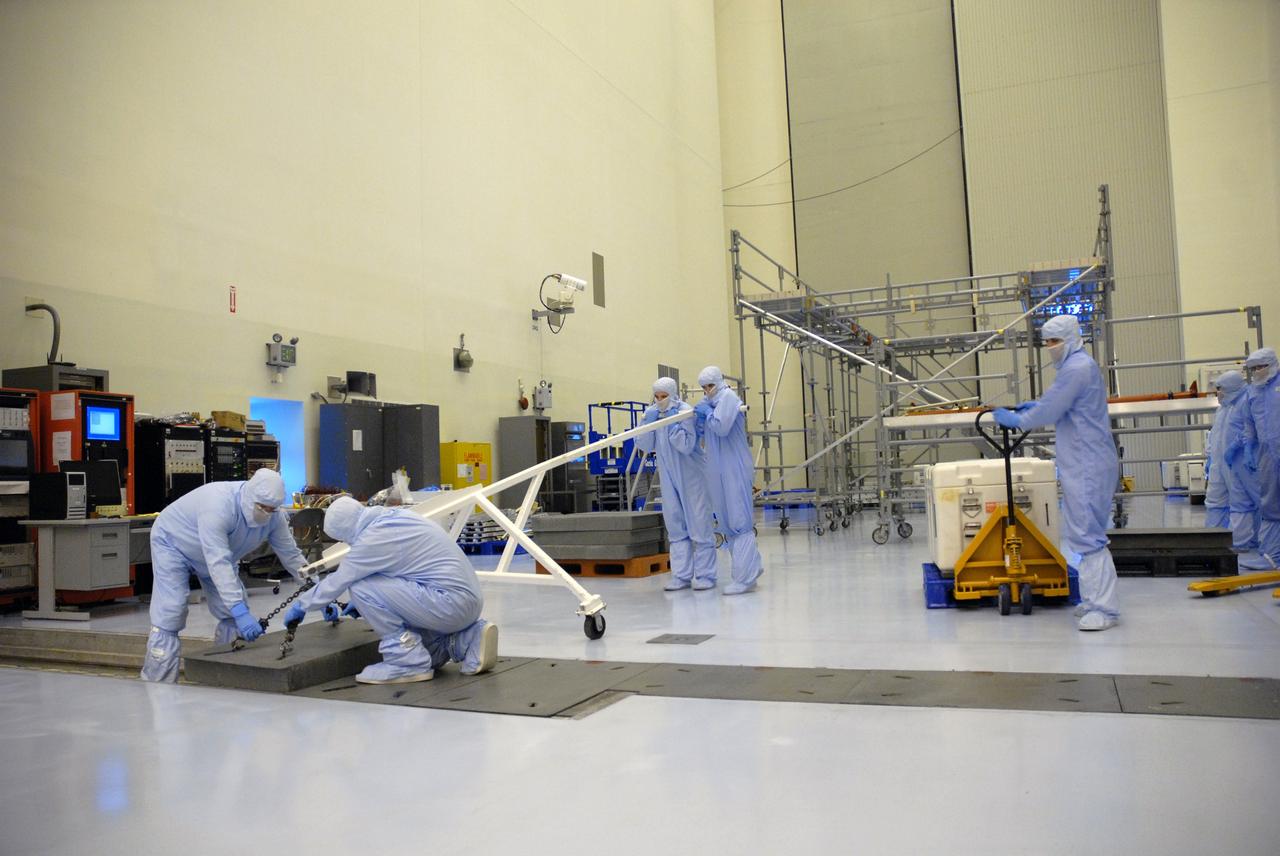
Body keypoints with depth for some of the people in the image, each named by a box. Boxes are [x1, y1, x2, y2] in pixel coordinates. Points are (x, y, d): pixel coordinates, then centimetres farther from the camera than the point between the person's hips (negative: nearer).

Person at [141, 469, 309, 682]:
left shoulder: (273, 515, -22)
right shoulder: (219, 506, -42)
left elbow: (291, 554, -13)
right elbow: (218, 563, -48)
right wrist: (240, 612, -53)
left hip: (216, 550, 6)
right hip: (173, 542, -6)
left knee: (233, 612, -1)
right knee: (169, 616, -17)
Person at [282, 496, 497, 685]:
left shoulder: (373, 538, -14)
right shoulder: (395, 516, 12)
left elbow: (337, 581, -2)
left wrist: (301, 605, 15)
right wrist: (363, 603, 38)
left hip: (451, 603, -10)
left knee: (362, 589, -10)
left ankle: (408, 661, -5)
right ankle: (468, 640, 12)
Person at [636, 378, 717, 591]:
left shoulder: (685, 412, -14)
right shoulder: (653, 414, 4)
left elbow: (687, 445, -22)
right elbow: (644, 445, -1)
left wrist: (673, 422, -24)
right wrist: (648, 421, -12)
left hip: (692, 475, -6)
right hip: (670, 477, 6)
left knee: (699, 524, -3)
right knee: (675, 526, 8)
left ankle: (705, 575, 4)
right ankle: (681, 575, 13)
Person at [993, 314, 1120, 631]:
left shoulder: (1076, 368, -15)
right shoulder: (1080, 365, 19)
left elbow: (1049, 412, -15)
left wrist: (1014, 420, -1)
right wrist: (1034, 405, 17)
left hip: (1088, 466, -11)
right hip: (1085, 464, 11)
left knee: (1087, 535, -11)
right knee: (1082, 532, 14)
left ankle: (1104, 608, -8)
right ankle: (1094, 599, 21)